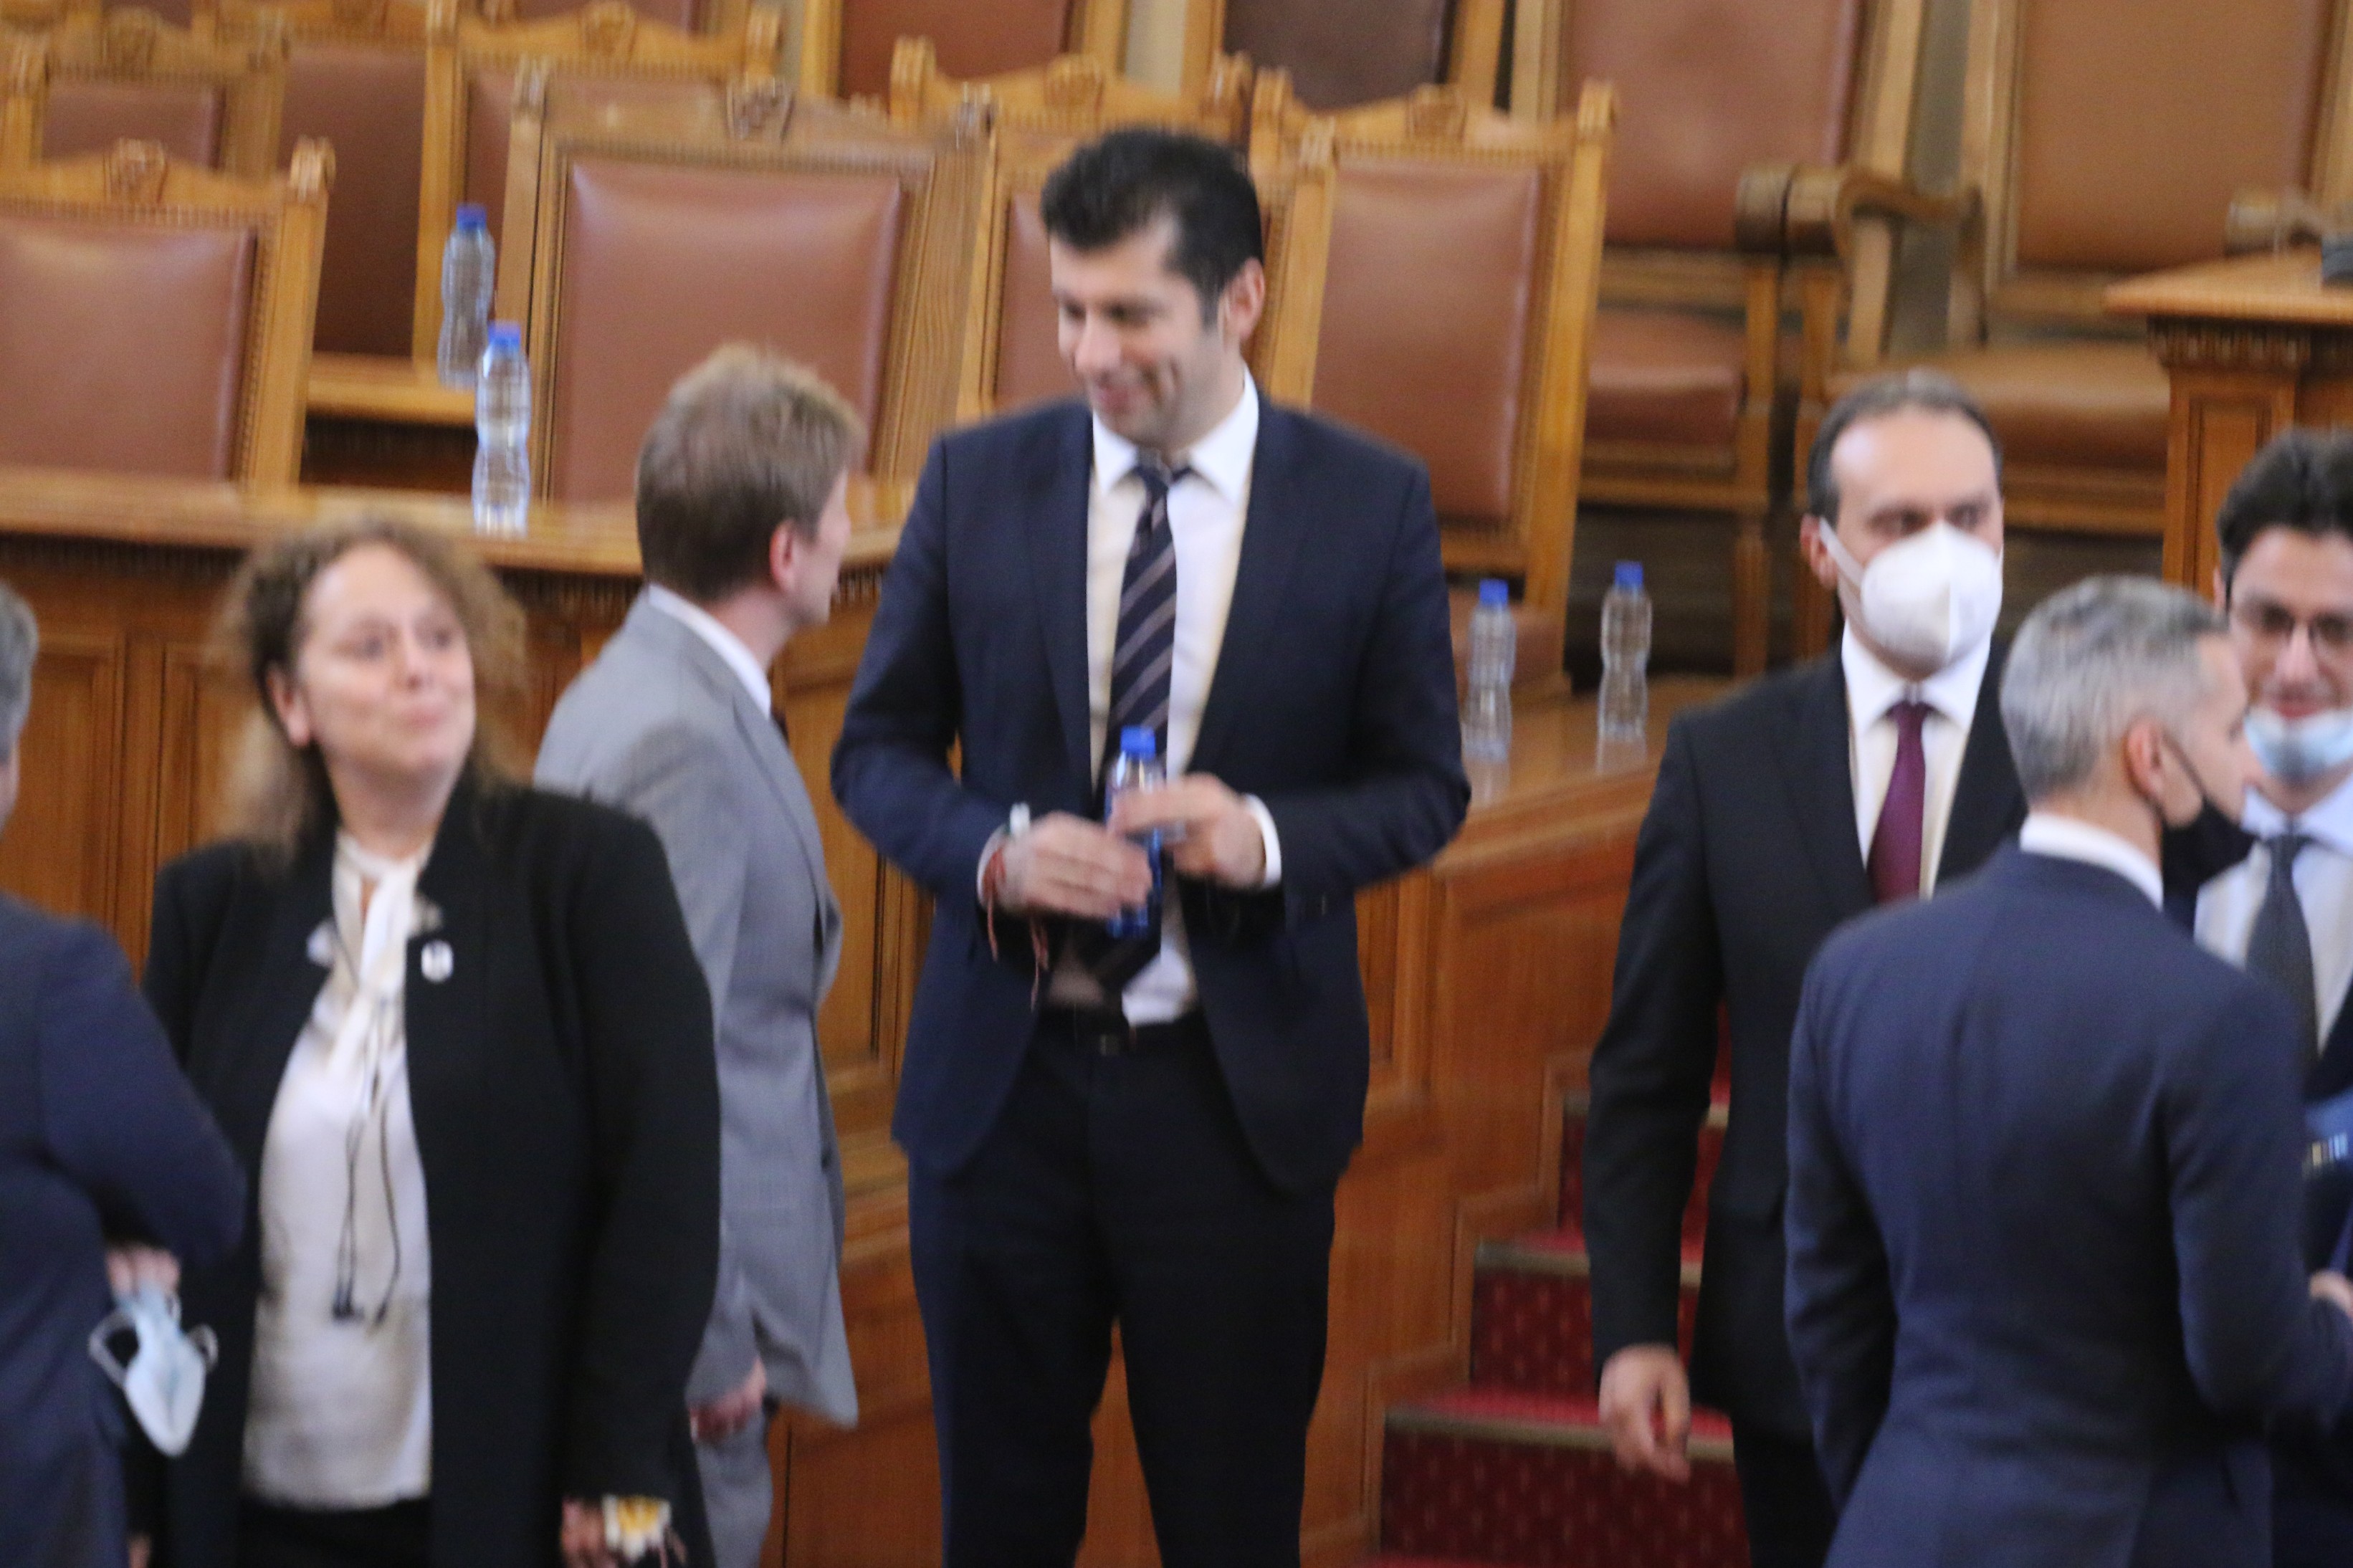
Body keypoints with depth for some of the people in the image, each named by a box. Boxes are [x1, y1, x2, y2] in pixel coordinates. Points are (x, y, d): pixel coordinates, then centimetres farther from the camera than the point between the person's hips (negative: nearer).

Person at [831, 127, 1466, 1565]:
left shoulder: (1372, 506, -2)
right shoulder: (979, 482, 2)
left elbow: (1425, 785, 3)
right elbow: (880, 746, 7)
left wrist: (1273, 839, -17)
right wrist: (995, 851, -14)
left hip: (1239, 1085, -1)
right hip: (1005, 1075, 2)